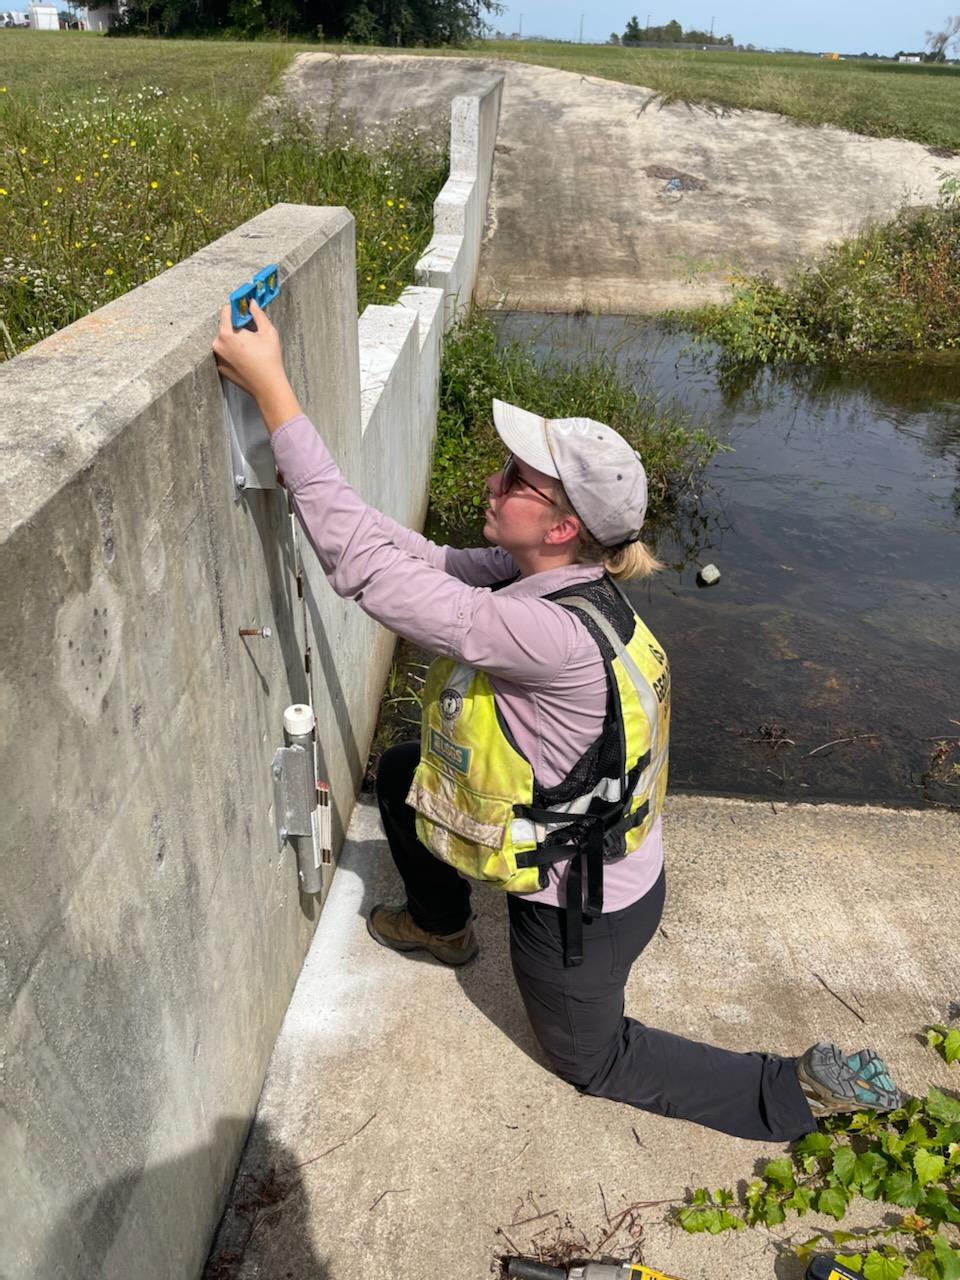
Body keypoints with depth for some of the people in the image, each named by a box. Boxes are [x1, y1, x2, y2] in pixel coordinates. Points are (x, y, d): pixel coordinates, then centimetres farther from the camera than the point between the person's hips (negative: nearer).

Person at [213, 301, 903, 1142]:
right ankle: (441, 924, 44)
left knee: (592, 1058, 22)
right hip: (589, 848, 8)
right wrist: (314, 493, -10)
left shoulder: (557, 636, -39)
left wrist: (271, 389, -37)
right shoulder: (542, 576, -13)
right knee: (401, 771, 18)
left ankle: (802, 1091, 28)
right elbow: (427, 561, -5)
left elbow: (370, 570, -40)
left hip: (584, 907, -8)